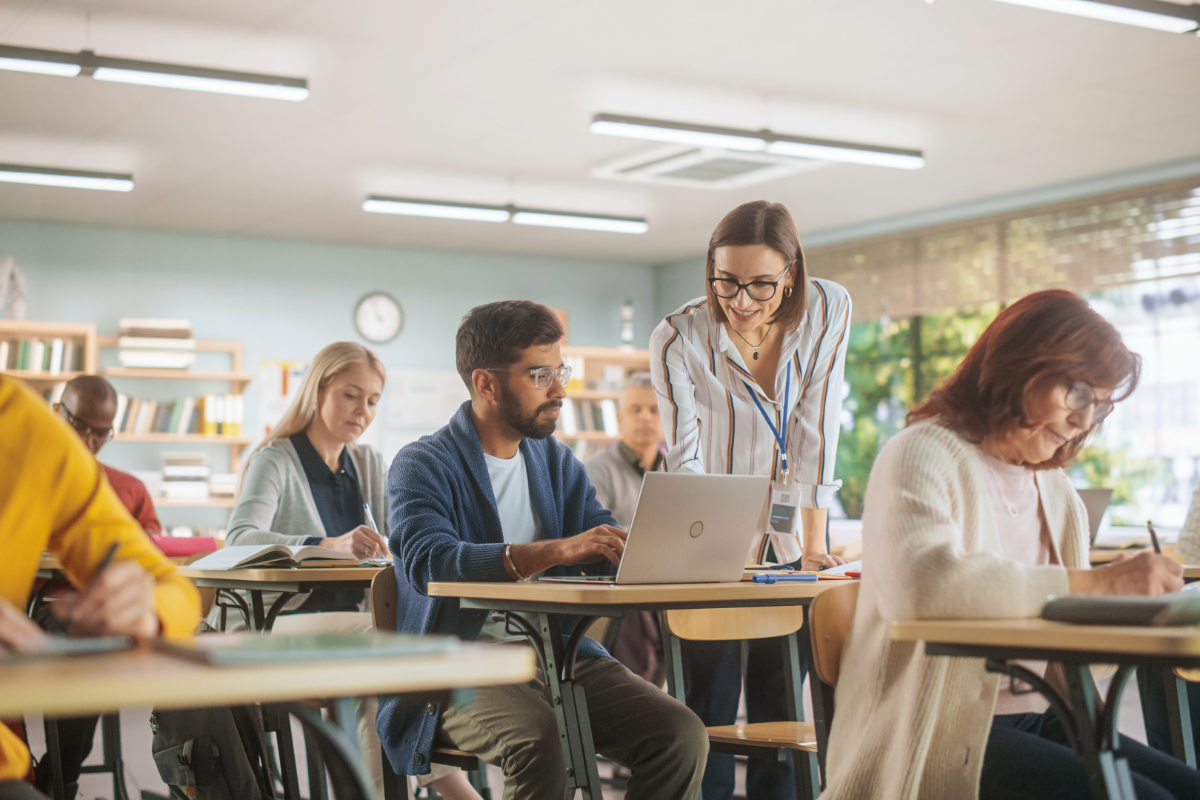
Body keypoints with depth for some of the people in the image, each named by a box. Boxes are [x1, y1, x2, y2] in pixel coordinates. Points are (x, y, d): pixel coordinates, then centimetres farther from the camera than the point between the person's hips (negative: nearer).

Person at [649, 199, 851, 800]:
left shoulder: (828, 311, -7)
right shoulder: (678, 339, -14)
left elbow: (817, 432, -7)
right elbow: (683, 459, -18)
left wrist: (813, 542, -11)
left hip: (786, 544, 3)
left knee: (781, 712, 5)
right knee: (708, 714, -4)